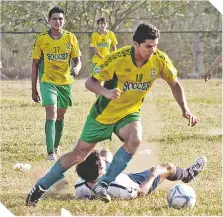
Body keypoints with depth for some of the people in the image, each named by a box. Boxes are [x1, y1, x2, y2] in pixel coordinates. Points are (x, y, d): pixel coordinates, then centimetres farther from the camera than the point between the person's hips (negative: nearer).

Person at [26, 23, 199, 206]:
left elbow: (175, 84, -1)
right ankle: (41, 187, 22)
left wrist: (186, 110, -12)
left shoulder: (160, 59, -17)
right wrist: (106, 92, -41)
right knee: (79, 154, 4)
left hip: (129, 114, 2)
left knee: (135, 139, -30)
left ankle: (102, 184, -19)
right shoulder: (118, 58, -26)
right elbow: (90, 82, -21)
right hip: (104, 113, -2)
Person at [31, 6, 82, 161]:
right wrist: (34, 89, 0)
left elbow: (77, 60, 2)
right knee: (51, 113, -18)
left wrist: (77, 68, -24)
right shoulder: (41, 39, -7)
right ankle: (50, 152, -22)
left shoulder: (71, 38, -2)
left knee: (61, 116, 16)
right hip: (48, 82, -3)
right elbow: (35, 64, 0)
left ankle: (56, 147, 37)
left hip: (66, 82, 3)